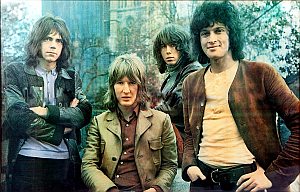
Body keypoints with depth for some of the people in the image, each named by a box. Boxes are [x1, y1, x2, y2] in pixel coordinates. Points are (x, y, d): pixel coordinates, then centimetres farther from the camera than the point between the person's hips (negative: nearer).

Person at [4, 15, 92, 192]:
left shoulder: (71, 77, 12)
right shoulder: (15, 72, 4)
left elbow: (84, 114, -3)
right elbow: (18, 116, -10)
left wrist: (47, 111, -13)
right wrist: (60, 130, -6)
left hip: (65, 160, 3)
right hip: (28, 159, -2)